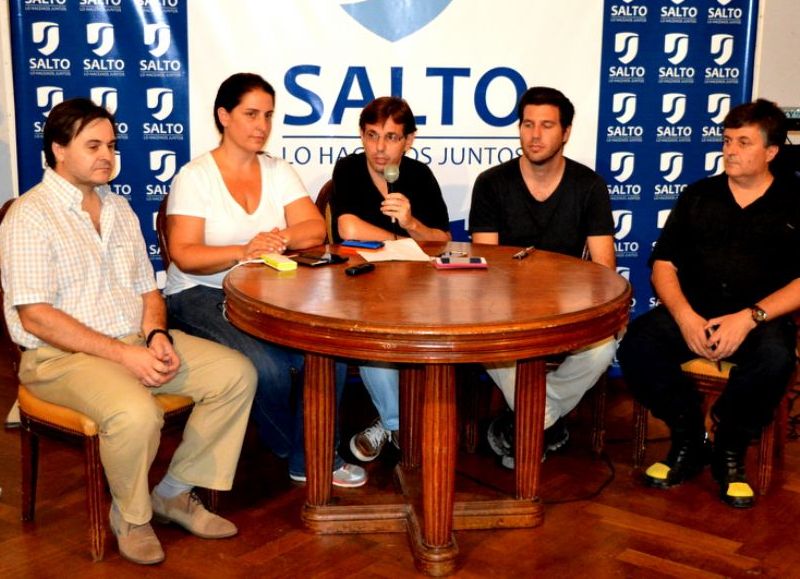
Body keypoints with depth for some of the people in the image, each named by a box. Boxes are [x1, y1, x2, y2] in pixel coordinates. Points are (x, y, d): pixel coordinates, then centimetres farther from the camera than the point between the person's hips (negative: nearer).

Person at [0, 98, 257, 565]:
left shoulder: (119, 209, 15)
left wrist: (156, 334, -5)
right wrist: (124, 354, -21)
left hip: (138, 342, 8)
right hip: (63, 356, -7)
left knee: (237, 373, -8)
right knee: (136, 414, -35)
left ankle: (175, 492, 4)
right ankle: (131, 516, -4)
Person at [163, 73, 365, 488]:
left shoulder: (279, 172, 11)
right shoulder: (194, 177, -3)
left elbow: (316, 230, -1)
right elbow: (184, 255, -13)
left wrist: (275, 240, -22)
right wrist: (244, 252, -28)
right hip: (202, 297, -4)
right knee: (268, 366, -31)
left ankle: (310, 457, -4)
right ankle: (290, 450, 1)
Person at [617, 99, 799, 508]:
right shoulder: (698, 196, 16)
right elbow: (663, 264, 9)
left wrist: (750, 318, -18)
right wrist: (685, 316, -10)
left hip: (761, 318, -2)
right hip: (692, 312, 2)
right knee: (636, 346, -27)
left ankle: (730, 450, -8)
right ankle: (688, 439, -3)